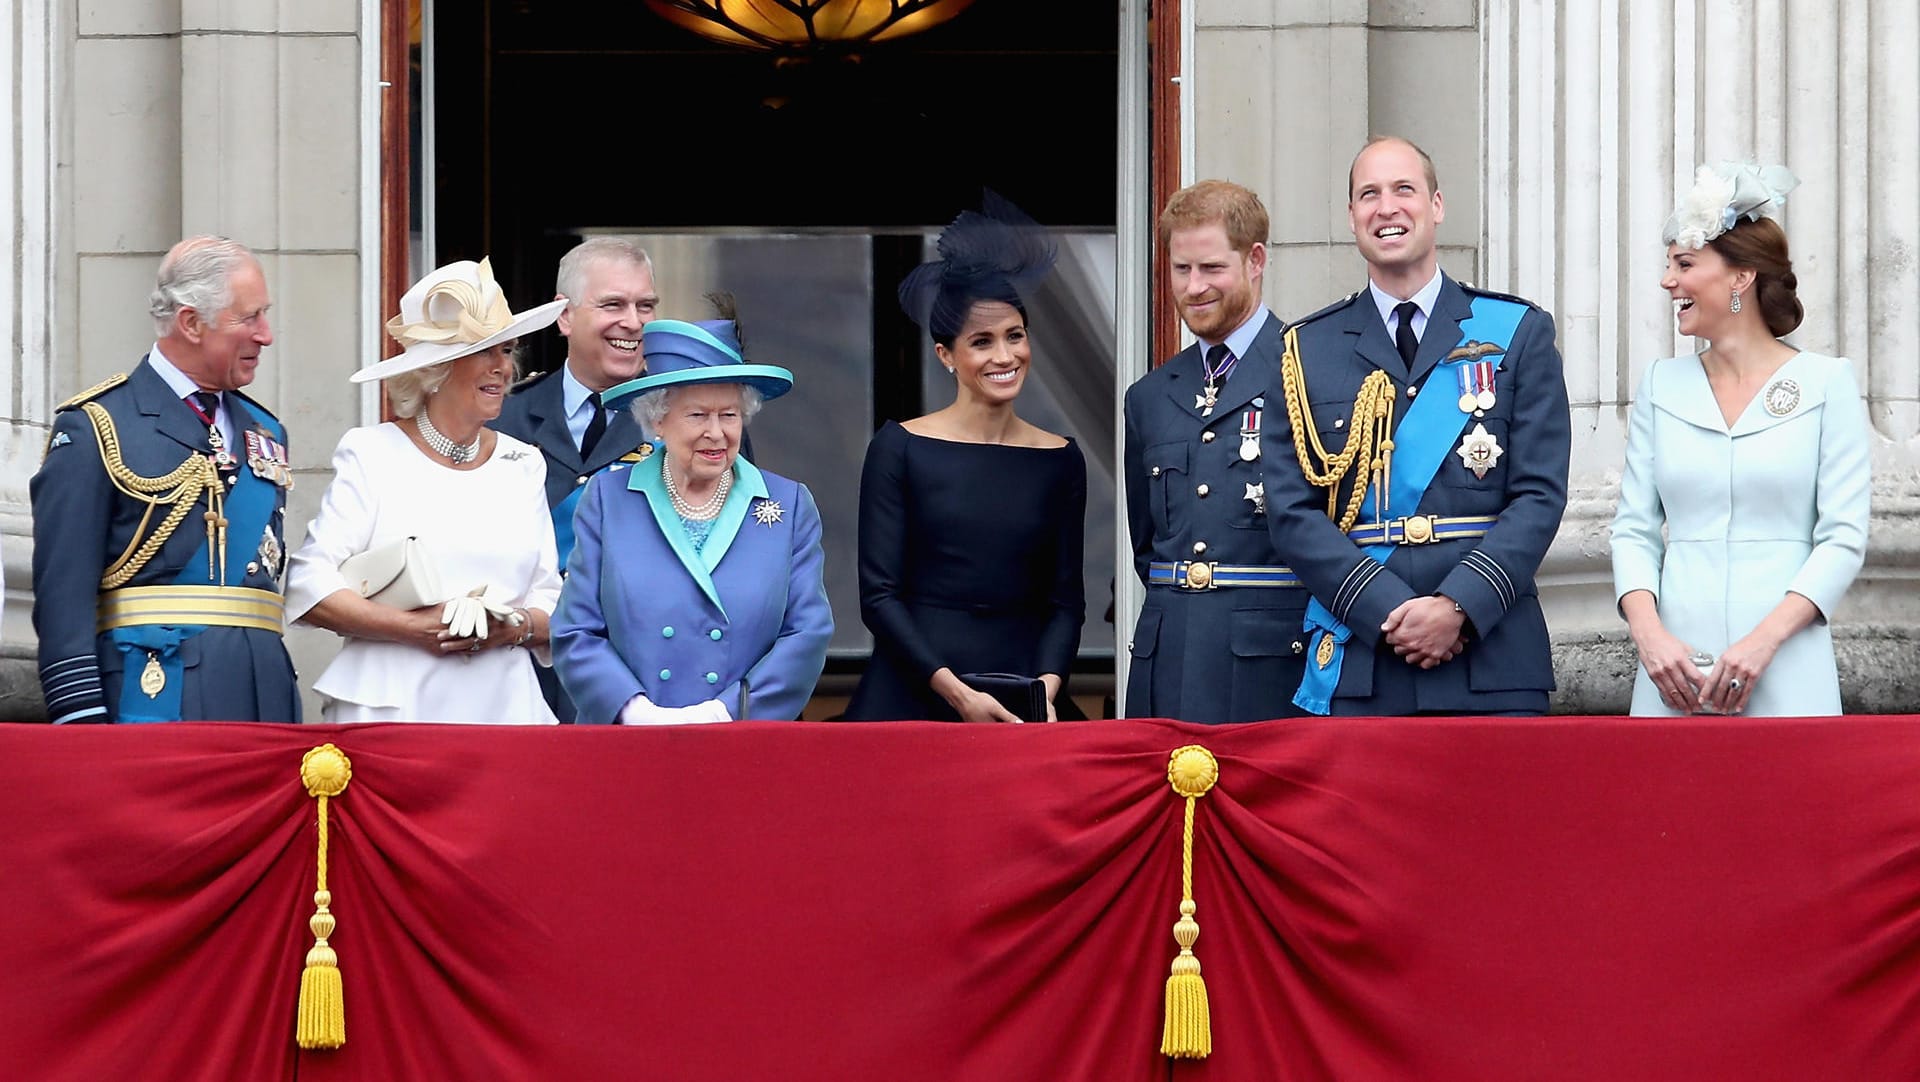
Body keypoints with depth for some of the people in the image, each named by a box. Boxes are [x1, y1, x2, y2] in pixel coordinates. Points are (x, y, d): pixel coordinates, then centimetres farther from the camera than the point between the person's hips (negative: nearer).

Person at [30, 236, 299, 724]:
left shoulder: (266, 432, 19)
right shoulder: (95, 427, -3)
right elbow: (64, 588, -8)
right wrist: (81, 719, -15)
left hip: (264, 694, 6)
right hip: (152, 692, -6)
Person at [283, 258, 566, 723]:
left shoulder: (522, 464, 15)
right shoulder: (372, 454, 3)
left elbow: (551, 601, 14)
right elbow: (309, 587, -5)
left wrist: (517, 628, -8)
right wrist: (415, 628, -14)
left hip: (505, 708, 3)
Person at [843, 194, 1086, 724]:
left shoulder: (1060, 460, 7)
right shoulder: (899, 448, -1)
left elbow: (1065, 600, 8)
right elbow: (878, 596, -5)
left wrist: (1046, 689, -10)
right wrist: (956, 693, -14)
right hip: (909, 699, -2)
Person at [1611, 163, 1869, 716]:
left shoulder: (1825, 381, 1)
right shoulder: (1663, 384, 11)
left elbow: (1844, 537, -4)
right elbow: (1634, 530, 9)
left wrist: (1763, 640, -15)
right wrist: (1648, 633, -9)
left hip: (1786, 676, -3)